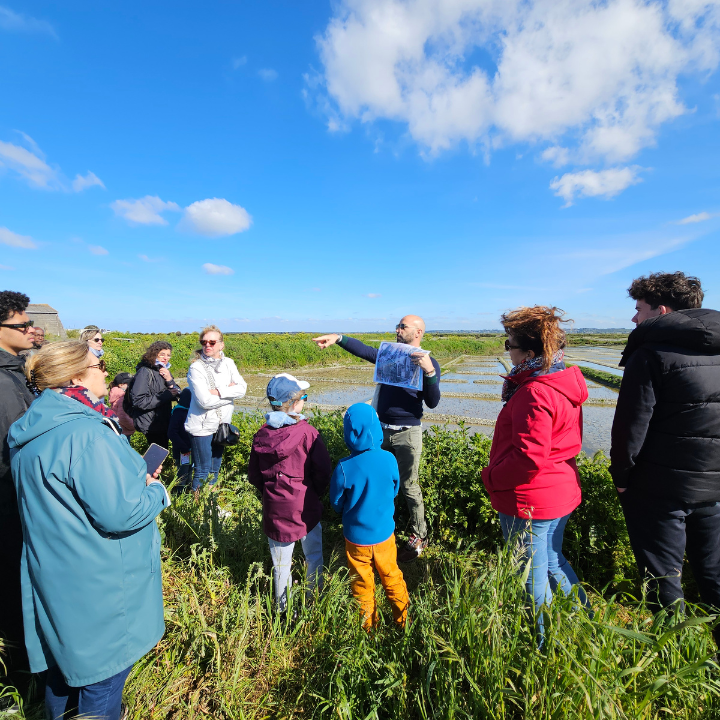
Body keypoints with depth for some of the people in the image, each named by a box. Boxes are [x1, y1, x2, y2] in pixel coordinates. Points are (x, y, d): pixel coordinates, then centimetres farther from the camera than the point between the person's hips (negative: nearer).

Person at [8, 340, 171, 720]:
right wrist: (156, 491, -11)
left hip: (56, 582, 9)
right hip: (98, 593, -9)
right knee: (101, 674, 13)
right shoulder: (86, 435, -29)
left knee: (66, 663, 30)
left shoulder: (33, 432, 2)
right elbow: (120, 515, -29)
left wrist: (134, 477, 6)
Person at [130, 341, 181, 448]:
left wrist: (170, 381, -12)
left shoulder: (165, 371, 10)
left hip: (164, 423, 7)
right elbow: (139, 401, -23)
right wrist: (166, 395, -20)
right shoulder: (145, 372, -14)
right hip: (152, 426, -7)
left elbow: (177, 394, 6)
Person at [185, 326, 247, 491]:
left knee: (215, 469, 19)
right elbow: (205, 401, -21)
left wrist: (219, 391, -21)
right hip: (202, 427, -5)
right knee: (203, 471, 5)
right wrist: (230, 391, -12)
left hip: (222, 424, 5)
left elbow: (242, 388, -10)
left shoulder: (228, 363, 1)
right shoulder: (196, 368, -14)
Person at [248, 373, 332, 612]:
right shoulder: (307, 432, -19)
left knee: (281, 563, 20)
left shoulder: (261, 434, -6)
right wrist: (315, 493, 3)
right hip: (305, 508, -3)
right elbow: (323, 471, -15)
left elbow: (254, 476, 3)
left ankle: (283, 608, 37)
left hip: (274, 509, 4)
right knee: (314, 557, 20)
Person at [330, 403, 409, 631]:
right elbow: (394, 490, -1)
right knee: (392, 577, 25)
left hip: (357, 536, -2)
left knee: (362, 584, 21)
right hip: (384, 533, 2)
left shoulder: (344, 467, -26)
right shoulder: (389, 459, -20)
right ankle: (403, 619, 44)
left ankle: (369, 625, 41)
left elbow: (336, 503, -10)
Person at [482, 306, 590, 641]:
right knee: (554, 563, 28)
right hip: (562, 492, 10)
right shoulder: (565, 383, 4)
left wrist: (492, 477, -14)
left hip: (530, 500, -9)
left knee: (532, 576, 13)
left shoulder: (534, 393, -27)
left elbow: (529, 458, -27)